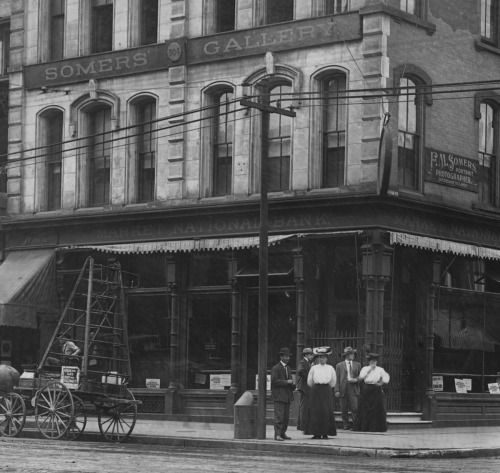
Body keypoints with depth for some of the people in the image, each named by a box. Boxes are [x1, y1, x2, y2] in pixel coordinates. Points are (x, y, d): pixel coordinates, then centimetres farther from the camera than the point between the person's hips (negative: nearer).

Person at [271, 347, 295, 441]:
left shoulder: (288, 368, 19)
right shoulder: (276, 368, -6)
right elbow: (274, 381, -14)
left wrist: (292, 384, 3)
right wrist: (286, 382, -17)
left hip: (287, 396, 8)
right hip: (279, 396, -8)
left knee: (286, 416, 8)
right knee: (279, 416, -11)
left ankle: (283, 433, 15)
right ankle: (277, 434, -11)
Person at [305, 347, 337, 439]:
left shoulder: (330, 368, 7)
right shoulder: (314, 368, 5)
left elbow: (333, 381, 14)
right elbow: (309, 382, 11)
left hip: (327, 390, 0)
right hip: (315, 391, 0)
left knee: (327, 411, -6)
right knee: (315, 411, -5)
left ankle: (325, 433, -1)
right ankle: (316, 433, -1)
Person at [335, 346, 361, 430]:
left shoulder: (357, 364, 15)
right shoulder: (339, 365, 9)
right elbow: (337, 379, 4)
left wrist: (355, 379, -7)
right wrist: (337, 390, -6)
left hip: (353, 389, 0)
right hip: (343, 389, 0)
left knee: (354, 408, -10)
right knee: (344, 409, 2)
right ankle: (346, 425, 9)